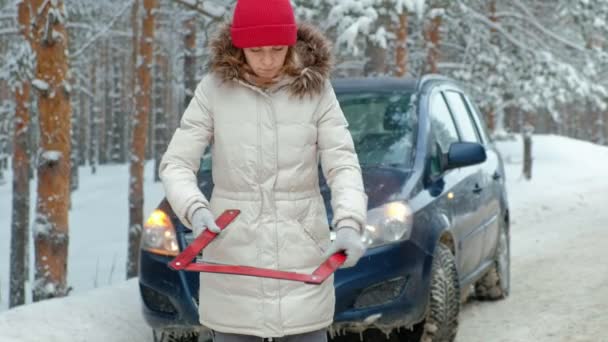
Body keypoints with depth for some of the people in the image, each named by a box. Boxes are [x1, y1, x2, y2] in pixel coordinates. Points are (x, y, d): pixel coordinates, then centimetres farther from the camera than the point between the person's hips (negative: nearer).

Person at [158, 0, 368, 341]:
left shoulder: (316, 88, -1)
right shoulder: (213, 89, -2)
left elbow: (342, 164, -5)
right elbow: (176, 164, -1)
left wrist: (349, 223, -23)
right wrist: (194, 208, -21)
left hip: (302, 256, 0)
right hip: (232, 256, 0)